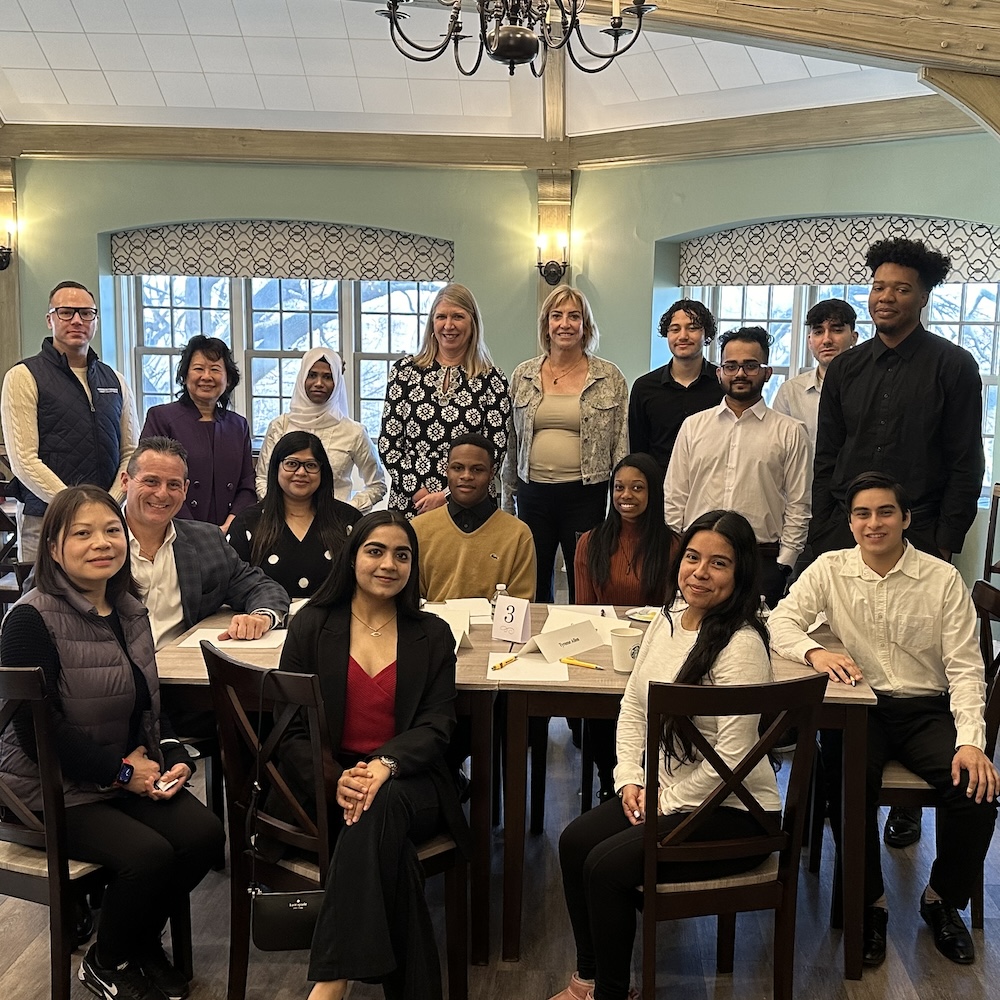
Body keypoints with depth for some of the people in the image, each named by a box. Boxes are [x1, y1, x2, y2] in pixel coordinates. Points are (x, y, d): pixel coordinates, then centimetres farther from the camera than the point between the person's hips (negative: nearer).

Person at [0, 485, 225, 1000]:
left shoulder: (129, 610, 7)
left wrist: (175, 758, -3)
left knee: (204, 835, -13)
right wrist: (121, 770, -17)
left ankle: (143, 943, 15)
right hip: (52, 789, -7)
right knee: (148, 853, -24)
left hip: (133, 776, 7)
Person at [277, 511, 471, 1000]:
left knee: (380, 808, -36)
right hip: (327, 780, 0)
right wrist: (335, 777, -20)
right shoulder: (312, 625, 7)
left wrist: (385, 764, -22)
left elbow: (436, 725, 0)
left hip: (408, 780, 0)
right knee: (388, 843, -33)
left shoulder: (432, 635, 10)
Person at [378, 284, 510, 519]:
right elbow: (388, 442, 2)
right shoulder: (405, 370, 4)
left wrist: (447, 495, -12)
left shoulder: (492, 379, 1)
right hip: (408, 503, 1)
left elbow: (495, 449, -3)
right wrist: (418, 491, -9)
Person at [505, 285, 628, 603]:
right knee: (534, 588, 12)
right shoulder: (523, 375, 7)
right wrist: (508, 497, 12)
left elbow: (621, 444, 1)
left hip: (586, 494, -2)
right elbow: (511, 441, 12)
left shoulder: (610, 378, 0)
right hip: (533, 493, 2)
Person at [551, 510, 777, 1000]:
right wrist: (630, 779, -1)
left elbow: (730, 758, -24)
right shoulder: (667, 619, 2)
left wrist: (666, 805, -14)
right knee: (574, 840, -7)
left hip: (731, 811, -8)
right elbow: (633, 707, 10)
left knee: (607, 865, -18)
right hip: (663, 791, 8)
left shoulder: (741, 646, -23)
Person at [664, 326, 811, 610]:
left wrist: (783, 565, -4)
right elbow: (674, 499, 11)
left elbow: (798, 507, 4)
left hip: (761, 562, -1)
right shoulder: (693, 426, 12)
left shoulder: (790, 432, 6)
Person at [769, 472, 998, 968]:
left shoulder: (943, 579, -1)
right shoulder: (830, 569, 1)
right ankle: (869, 903, -4)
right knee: (851, 783, -29)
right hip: (858, 705, 0)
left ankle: (942, 900, 5)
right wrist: (815, 652, -27)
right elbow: (780, 622, -5)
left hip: (925, 708, 1)